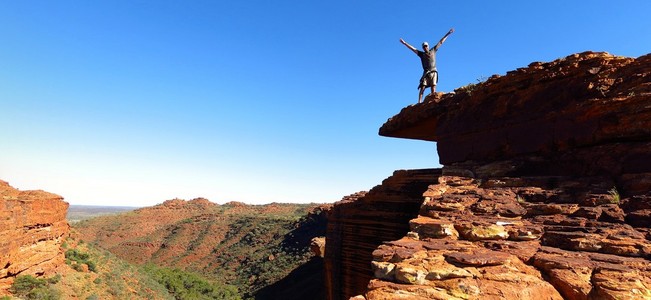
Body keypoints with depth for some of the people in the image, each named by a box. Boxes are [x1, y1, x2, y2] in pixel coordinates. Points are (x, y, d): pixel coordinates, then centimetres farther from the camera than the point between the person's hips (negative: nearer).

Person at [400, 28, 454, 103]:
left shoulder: (433, 51, 17)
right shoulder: (422, 54, 15)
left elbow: (441, 42, 20)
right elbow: (412, 48, 14)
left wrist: (448, 34, 22)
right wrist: (404, 43, 11)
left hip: (433, 72, 0)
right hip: (426, 73, 0)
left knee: (433, 89, -7)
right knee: (422, 88, -11)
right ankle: (419, 103, -17)